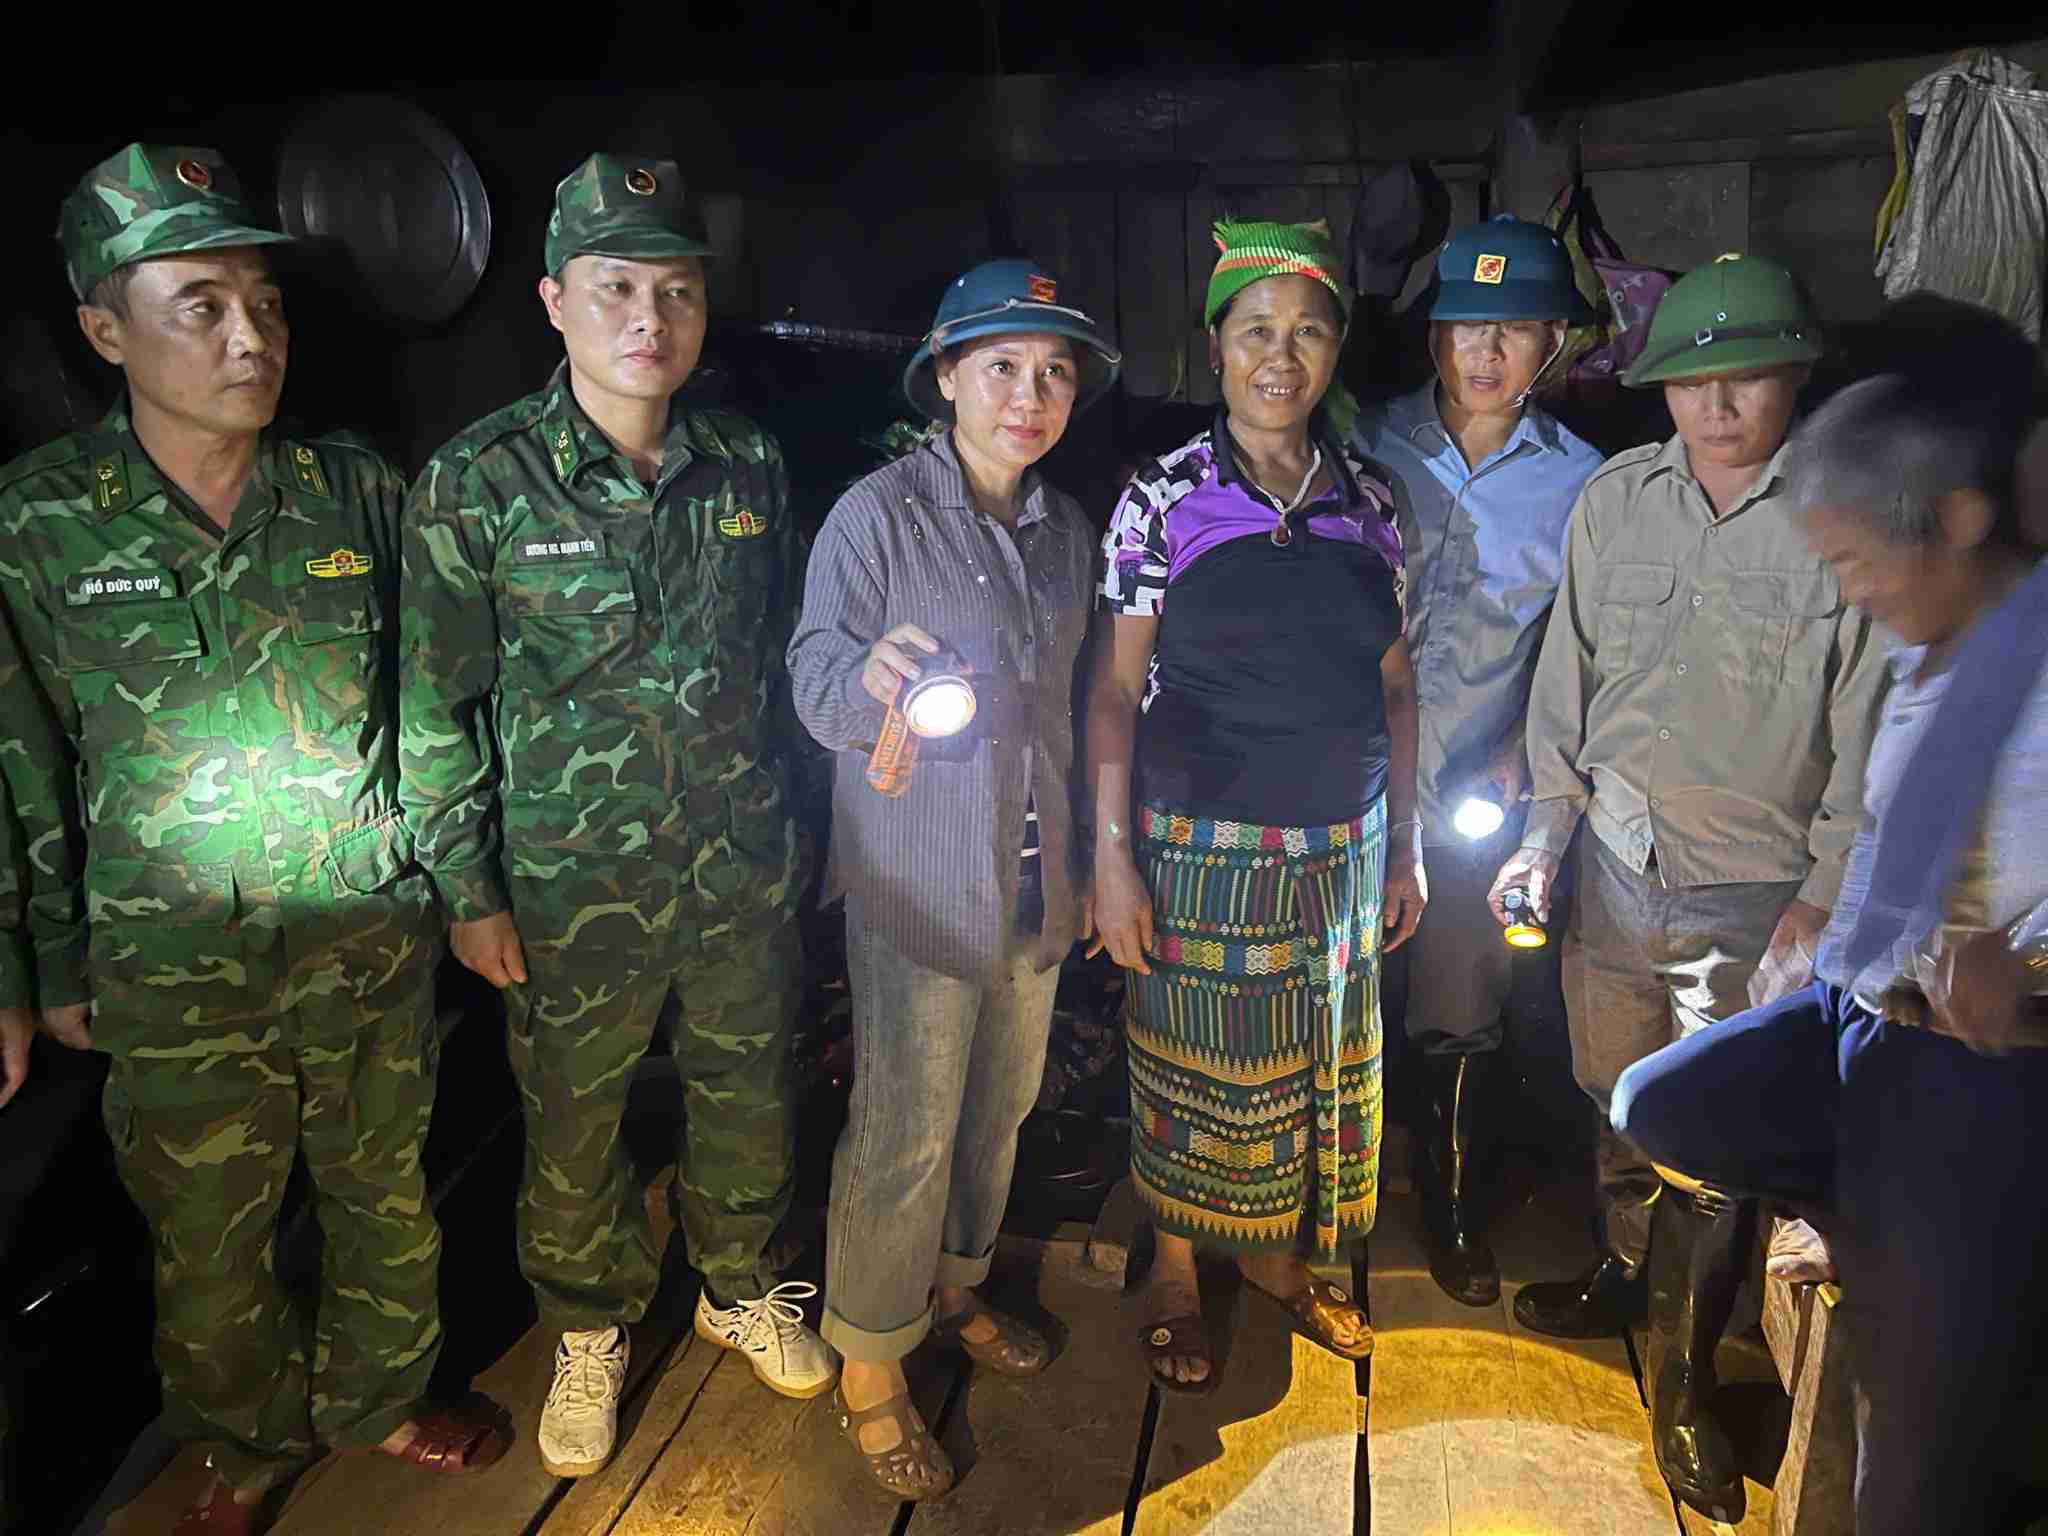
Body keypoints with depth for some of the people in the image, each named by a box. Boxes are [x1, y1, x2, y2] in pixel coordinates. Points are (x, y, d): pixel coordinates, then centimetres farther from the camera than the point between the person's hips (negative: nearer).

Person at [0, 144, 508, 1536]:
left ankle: (381, 1401, 44)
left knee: (386, 1199, 17)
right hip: (173, 975, -1)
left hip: (371, 945, 1)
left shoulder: (359, 492, -4)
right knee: (209, 1243, 16)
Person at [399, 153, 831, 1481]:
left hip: (745, 875, 3)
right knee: (574, 1127, 13)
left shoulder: (749, 464, -1)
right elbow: (438, 707, -6)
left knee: (749, 1100, 17)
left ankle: (741, 1289, 44)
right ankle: (594, 1333, 40)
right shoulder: (477, 485, -11)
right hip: (575, 888, -2)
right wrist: (469, 894, -4)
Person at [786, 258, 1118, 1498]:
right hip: (918, 880, -6)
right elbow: (817, 687, -13)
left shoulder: (1067, 528, 7)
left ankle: (955, 1284, 42)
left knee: (1001, 1106, 18)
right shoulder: (878, 514, -11)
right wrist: (872, 678, -37)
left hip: (1036, 882, 6)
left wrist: (1083, 862, 17)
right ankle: (870, 1369, 20)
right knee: (906, 1133, 0)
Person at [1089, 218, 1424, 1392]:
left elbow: (1395, 686, 7)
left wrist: (1406, 846, 7)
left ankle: (1280, 1257, 40)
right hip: (1202, 846, -4)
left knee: (1317, 1065, 16)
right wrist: (1113, 859, -13)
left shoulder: (1370, 501, 3)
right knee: (1192, 1068, 9)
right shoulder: (1163, 501, -8)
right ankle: (1176, 1273, 33)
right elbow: (1116, 690, -8)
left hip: (1339, 848, 4)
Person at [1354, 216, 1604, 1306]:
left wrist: (1526, 748, -6)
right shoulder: (1369, 446, -1)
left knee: (1457, 1013, 13)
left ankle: (1449, 1203, 37)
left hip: (1476, 792, 1)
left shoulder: (1580, 479, 1)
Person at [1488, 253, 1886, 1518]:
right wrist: (1547, 830, 4)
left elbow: (1872, 737, -8)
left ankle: (1688, 1379, 26)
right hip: (1616, 871, 4)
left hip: (1756, 898, -3)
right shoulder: (1614, 501, 0)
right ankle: (1623, 1276, 47)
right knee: (1618, 1103, 21)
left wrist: (1820, 906, -10)